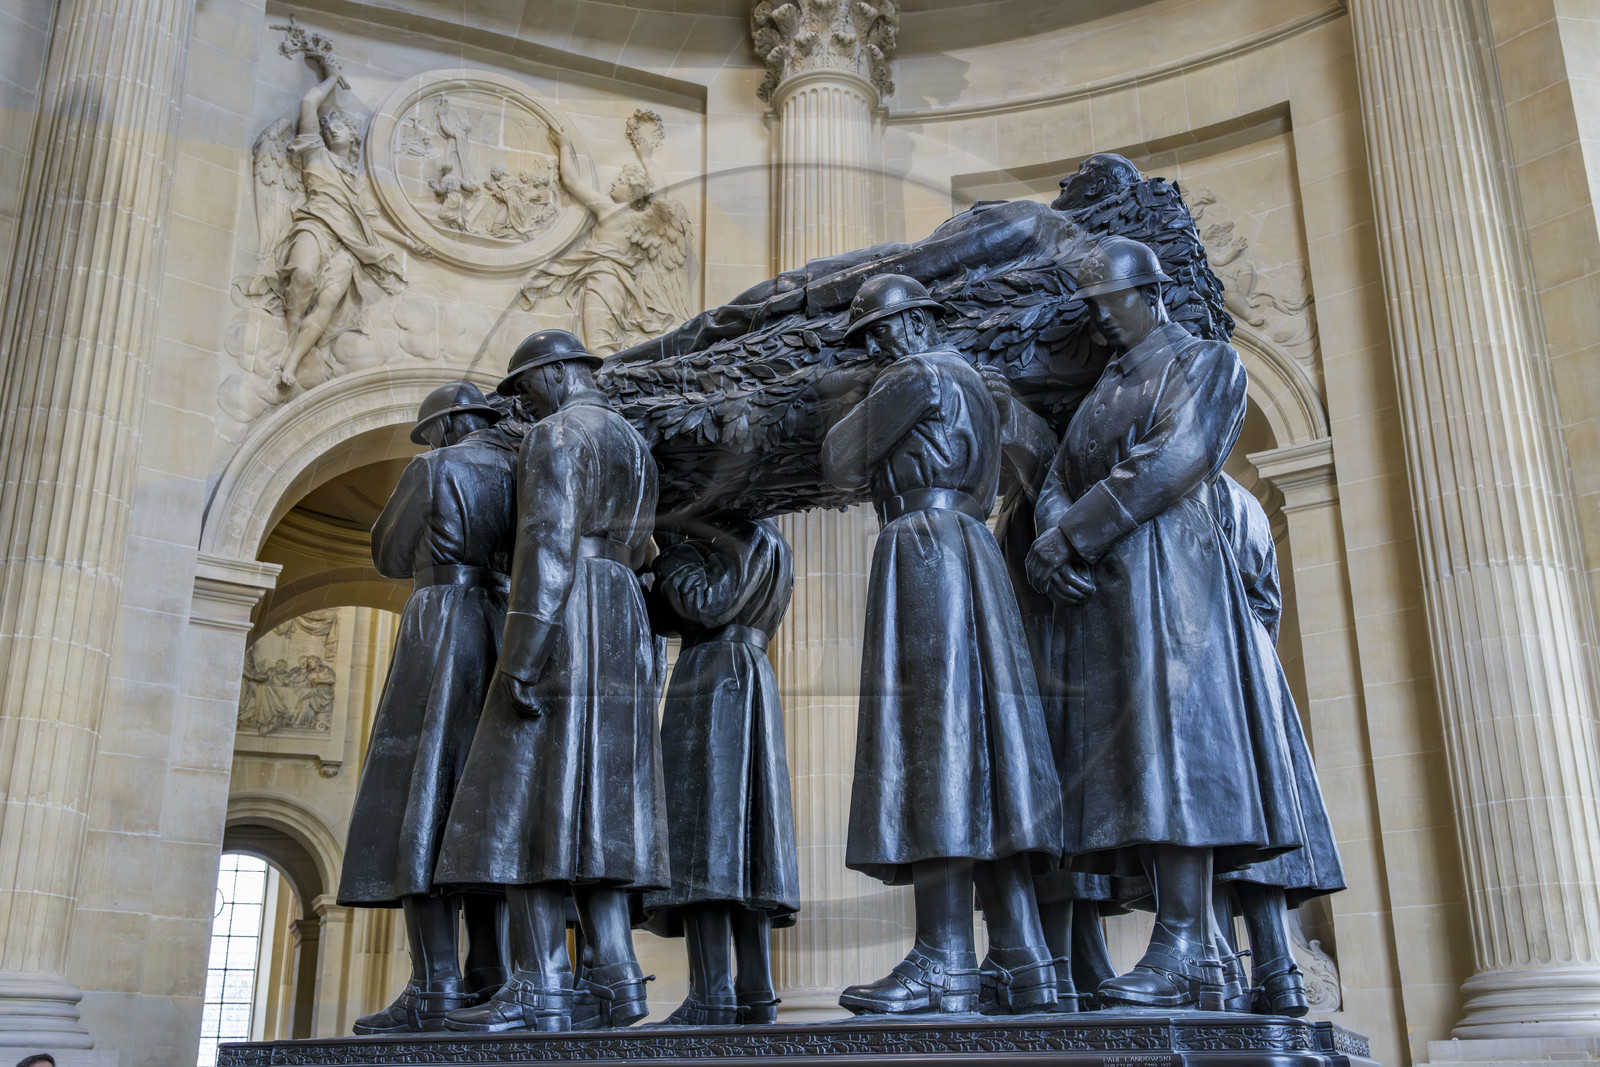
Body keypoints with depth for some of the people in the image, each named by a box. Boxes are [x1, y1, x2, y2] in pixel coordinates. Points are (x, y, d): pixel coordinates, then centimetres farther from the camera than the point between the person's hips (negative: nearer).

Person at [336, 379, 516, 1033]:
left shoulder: (434, 469, 3)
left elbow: (390, 557, 12)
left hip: (443, 630, -6)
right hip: (508, 644, 6)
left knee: (421, 801, -10)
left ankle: (436, 989, -18)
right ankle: (491, 982, -4)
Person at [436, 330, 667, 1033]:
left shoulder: (554, 434, -4)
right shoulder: (636, 448, 23)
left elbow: (549, 545, -16)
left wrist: (522, 657, -21)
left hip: (563, 623, -9)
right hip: (625, 628, 9)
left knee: (527, 796, -11)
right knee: (592, 807, 5)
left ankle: (541, 989, -15)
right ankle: (613, 977, -3)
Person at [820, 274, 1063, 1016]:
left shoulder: (918, 377, -2)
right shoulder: (971, 383, 27)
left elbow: (841, 464, 0)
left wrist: (852, 425, 20)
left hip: (924, 553, -10)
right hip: (968, 557, 10)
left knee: (932, 740, -15)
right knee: (978, 754, 3)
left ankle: (943, 963, -18)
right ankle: (1021, 961, -1)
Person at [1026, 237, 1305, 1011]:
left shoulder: (1205, 361, 6)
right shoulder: (1102, 390, 28)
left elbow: (1171, 461, -11)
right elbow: (1059, 484, 17)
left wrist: (1071, 537, -13)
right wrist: (1053, 540, -6)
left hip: (1163, 567, -7)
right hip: (1099, 583, 7)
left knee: (1168, 739, -15)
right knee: (1138, 756, 0)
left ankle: (1180, 952, -18)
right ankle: (1196, 952, -1)